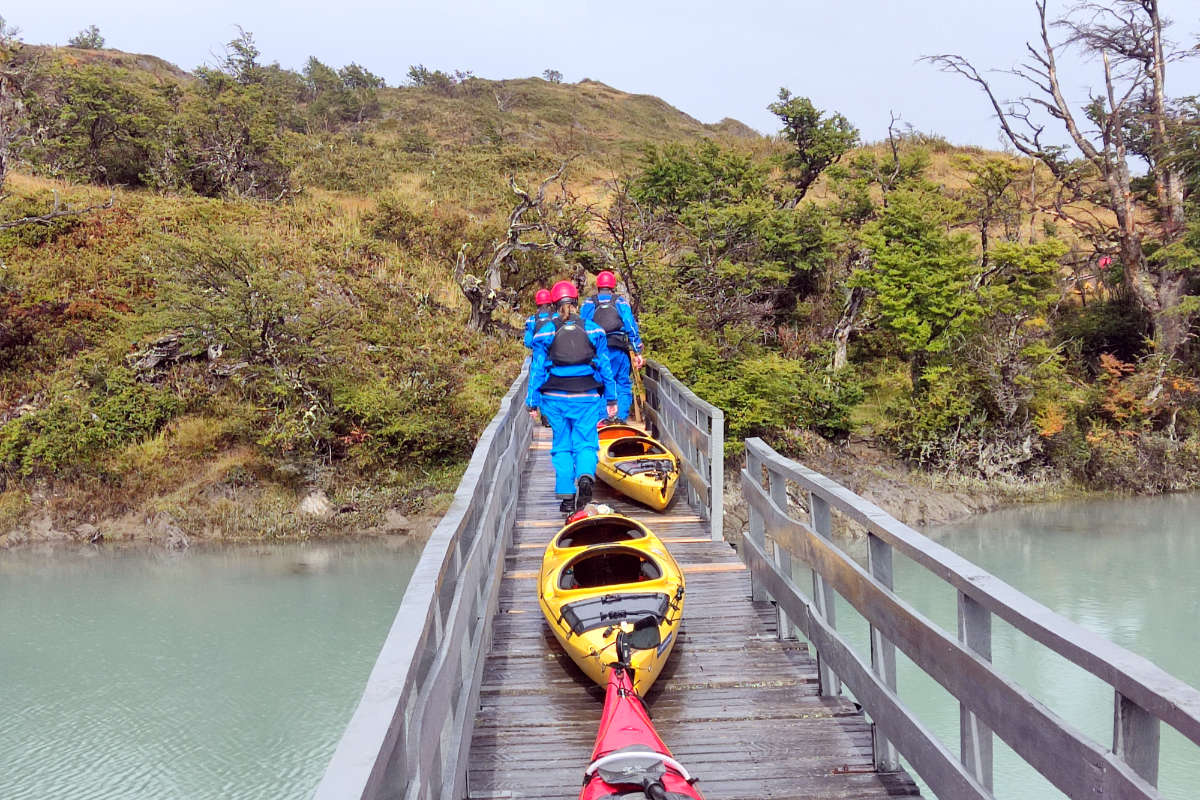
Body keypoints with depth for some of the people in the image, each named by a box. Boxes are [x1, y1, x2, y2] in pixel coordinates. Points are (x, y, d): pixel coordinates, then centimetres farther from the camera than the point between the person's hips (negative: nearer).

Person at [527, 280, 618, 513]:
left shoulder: (545, 331, 2)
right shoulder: (593, 330, 5)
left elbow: (537, 369, 2)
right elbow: (605, 367, 7)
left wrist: (532, 403, 6)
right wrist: (611, 398, 13)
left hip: (555, 397, 0)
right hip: (586, 397, 0)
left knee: (561, 446, 9)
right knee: (586, 443, 5)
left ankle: (566, 495, 4)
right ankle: (585, 476, -24)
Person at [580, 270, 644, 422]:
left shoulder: (588, 304, 8)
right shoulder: (621, 303, 7)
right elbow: (632, 328, 4)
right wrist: (637, 352, 7)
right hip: (619, 350, -1)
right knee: (623, 385, 6)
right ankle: (621, 417, 0)